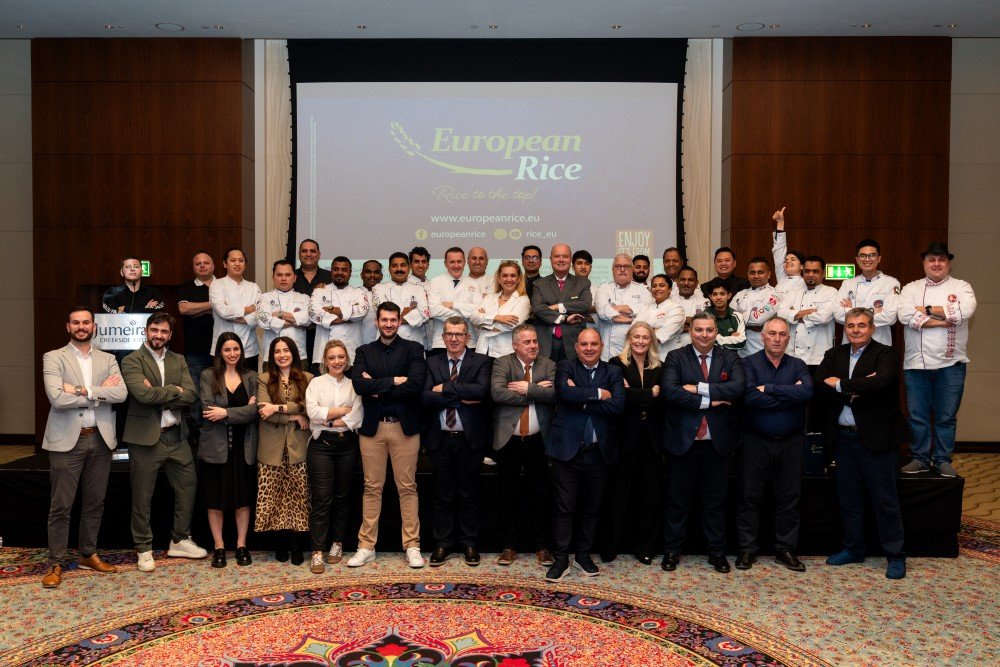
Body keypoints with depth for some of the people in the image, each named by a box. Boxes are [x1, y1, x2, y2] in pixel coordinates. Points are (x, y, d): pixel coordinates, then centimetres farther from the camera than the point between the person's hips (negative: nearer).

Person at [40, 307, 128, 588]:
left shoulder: (107, 360, 10)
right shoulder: (53, 358, -1)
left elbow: (121, 393, -8)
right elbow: (57, 398, -16)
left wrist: (82, 390, -16)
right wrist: (100, 392, -10)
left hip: (100, 439, 4)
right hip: (67, 440, -4)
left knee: (95, 503, 12)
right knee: (61, 506, 1)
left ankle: (88, 555, 26)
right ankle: (55, 564, 12)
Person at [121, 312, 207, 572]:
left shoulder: (178, 361, 10)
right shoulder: (132, 361, -6)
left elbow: (190, 395, -3)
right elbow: (143, 394, -22)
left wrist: (158, 395, -13)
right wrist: (174, 391, -9)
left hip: (176, 436, 5)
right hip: (145, 437, -5)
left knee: (188, 487, 11)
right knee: (142, 496, 6)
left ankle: (180, 541, 28)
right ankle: (144, 549, 21)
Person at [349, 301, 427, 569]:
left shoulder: (413, 349, 2)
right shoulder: (364, 351, 10)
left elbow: (415, 385, -13)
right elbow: (359, 384, -7)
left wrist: (377, 389, -9)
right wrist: (394, 381, -13)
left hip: (405, 426, -2)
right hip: (372, 427, 2)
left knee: (407, 487, 4)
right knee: (372, 487, 7)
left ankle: (412, 546, 12)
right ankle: (366, 546, 16)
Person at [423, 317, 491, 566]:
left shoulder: (480, 361, 0)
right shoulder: (433, 363, 6)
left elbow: (481, 390, -19)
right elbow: (426, 398, -8)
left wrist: (446, 388, -15)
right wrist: (462, 397, -15)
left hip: (469, 438, -2)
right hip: (441, 438, 2)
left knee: (469, 494, 8)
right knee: (442, 495, 10)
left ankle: (469, 544, 20)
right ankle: (442, 543, 21)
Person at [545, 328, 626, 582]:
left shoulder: (613, 372, 6)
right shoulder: (565, 368, 1)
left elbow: (618, 405, -11)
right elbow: (566, 392, -20)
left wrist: (581, 399, -13)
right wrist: (597, 394, -13)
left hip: (598, 452, 3)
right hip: (567, 449, -2)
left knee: (591, 507, 13)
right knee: (563, 507, 2)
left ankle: (583, 555, 28)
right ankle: (561, 558, 14)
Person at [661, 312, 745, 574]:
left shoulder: (730, 358, 4)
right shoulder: (675, 358, -1)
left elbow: (737, 387, -14)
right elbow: (669, 390, -17)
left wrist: (699, 388, -19)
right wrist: (708, 401, -18)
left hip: (718, 442, 2)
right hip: (683, 441, -1)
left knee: (716, 500, 12)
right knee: (678, 498, 9)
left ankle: (717, 552, 25)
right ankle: (672, 550, 22)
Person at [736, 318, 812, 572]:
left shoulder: (797, 365, 6)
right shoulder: (749, 363, -2)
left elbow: (807, 392, -15)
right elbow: (749, 397, -20)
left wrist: (768, 388, -17)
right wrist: (789, 395, -14)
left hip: (790, 442, 3)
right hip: (756, 441, -2)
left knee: (789, 497, 9)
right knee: (749, 496, 3)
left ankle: (785, 550, 21)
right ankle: (747, 549, 15)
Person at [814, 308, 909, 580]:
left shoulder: (885, 354, -6)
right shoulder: (834, 355, 9)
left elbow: (880, 383, -26)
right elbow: (818, 386, -5)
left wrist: (840, 384, -16)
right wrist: (854, 390, -18)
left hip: (876, 437, -5)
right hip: (843, 436, 5)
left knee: (885, 498, 3)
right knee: (848, 497, 14)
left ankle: (895, 556, 16)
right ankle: (853, 549, 28)